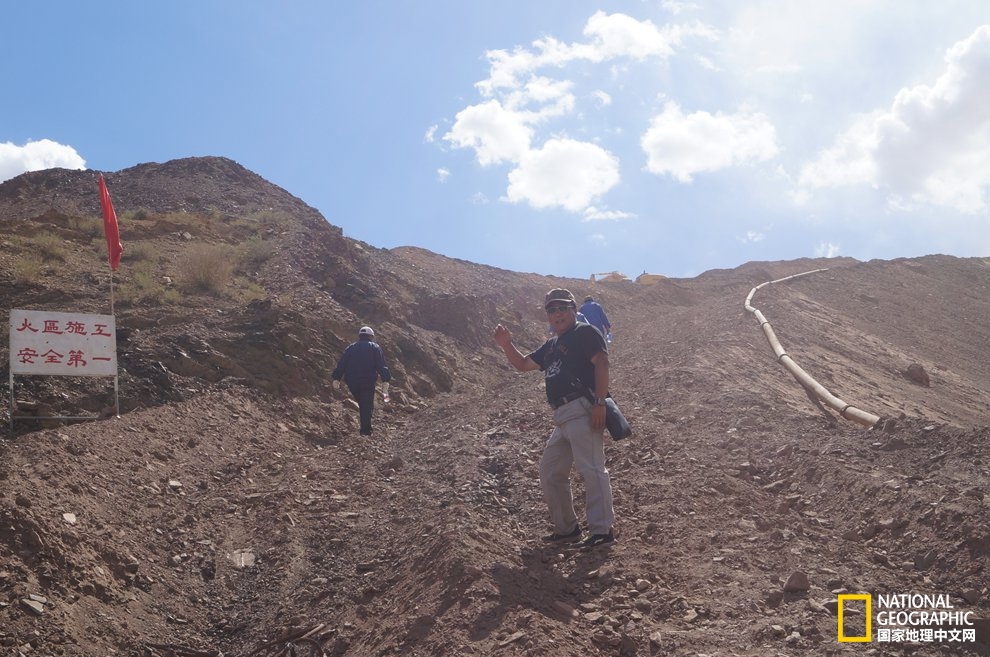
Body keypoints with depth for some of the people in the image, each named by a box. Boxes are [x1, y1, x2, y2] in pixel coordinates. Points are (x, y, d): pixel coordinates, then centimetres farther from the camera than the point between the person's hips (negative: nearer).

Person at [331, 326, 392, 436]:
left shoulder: (350, 347, 13)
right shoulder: (375, 348, 5)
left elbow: (341, 364, 7)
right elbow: (381, 365, -5)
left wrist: (336, 378, 8)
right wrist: (385, 381, -9)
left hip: (352, 382, 3)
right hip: (368, 382, -3)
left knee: (361, 402, 20)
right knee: (367, 406, 2)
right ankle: (366, 431, -1)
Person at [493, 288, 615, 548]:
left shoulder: (584, 332, 0)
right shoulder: (551, 345, 25)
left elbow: (602, 363, -12)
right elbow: (523, 365, 30)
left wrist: (600, 402, -22)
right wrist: (506, 345, 12)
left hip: (583, 411, -10)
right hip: (562, 417, 10)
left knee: (591, 469, -13)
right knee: (550, 472, 13)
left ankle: (602, 529, -9)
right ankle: (566, 528, 22)